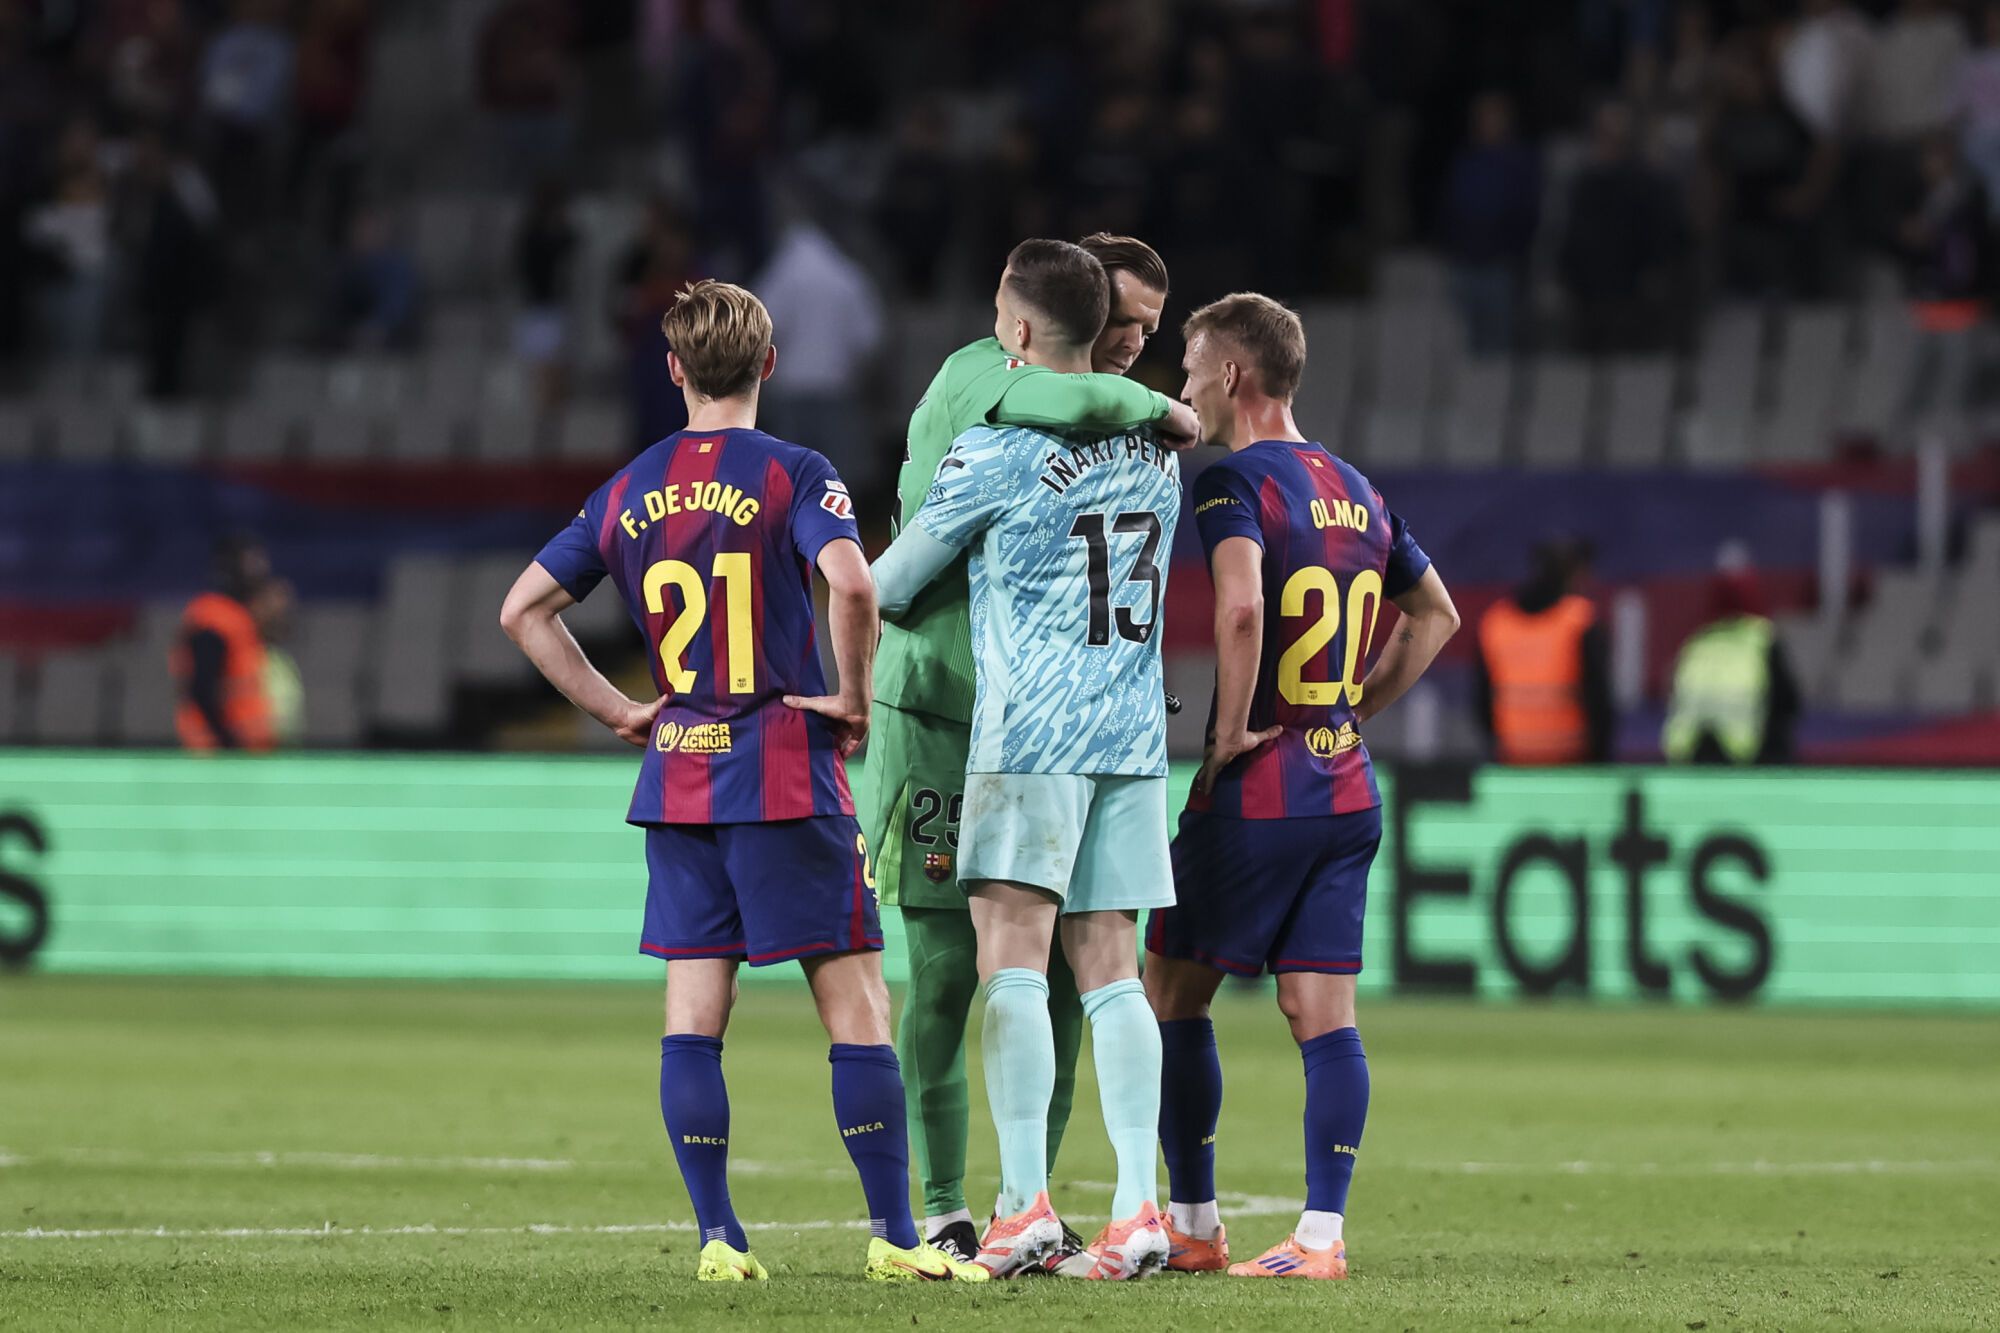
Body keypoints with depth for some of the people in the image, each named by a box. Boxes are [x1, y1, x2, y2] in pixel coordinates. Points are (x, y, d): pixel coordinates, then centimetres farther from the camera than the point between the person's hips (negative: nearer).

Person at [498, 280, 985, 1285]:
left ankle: (718, 1239, 1)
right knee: (856, 1002, -1)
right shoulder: (791, 475, -6)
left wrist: (615, 709, 12)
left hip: (676, 778, 5)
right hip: (784, 775, -5)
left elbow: (523, 609, 10)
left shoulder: (629, 492, 9)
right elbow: (850, 581, -24)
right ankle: (894, 1235, -4)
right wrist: (854, 696, -9)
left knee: (692, 1013, 5)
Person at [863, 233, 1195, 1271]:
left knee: (1057, 975, 3)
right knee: (947, 971, -4)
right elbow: (1079, 400, -31)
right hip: (937, 723, -7)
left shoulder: (1089, 430, 15)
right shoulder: (977, 377, -8)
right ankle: (943, 1214, 4)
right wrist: (1159, 409, -12)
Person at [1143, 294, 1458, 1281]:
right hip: (1348, 791, 7)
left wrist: (1231, 730, -18)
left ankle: (1192, 1223, 8)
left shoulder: (1233, 482, -11)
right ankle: (1322, 1232, -2)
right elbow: (1435, 615, 24)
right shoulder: (1354, 489, 13)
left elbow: (1241, 606, -29)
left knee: (1171, 995, 6)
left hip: (1257, 793, -7)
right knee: (1323, 1014, 4)